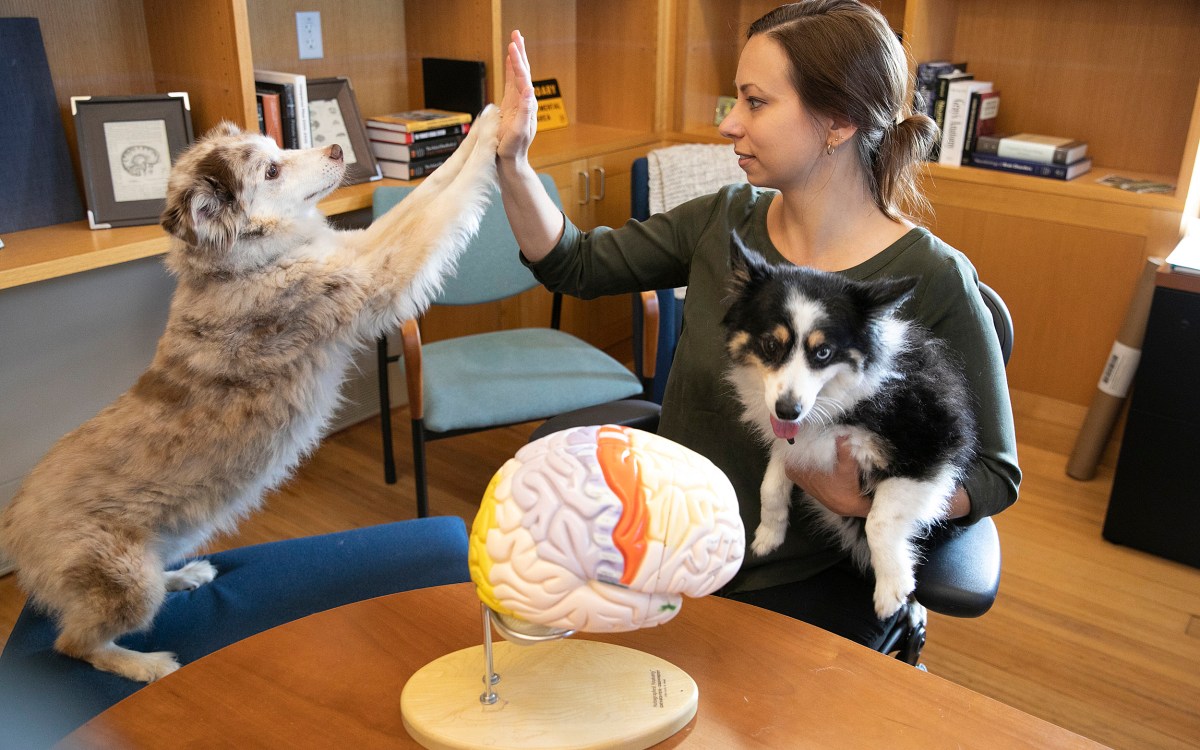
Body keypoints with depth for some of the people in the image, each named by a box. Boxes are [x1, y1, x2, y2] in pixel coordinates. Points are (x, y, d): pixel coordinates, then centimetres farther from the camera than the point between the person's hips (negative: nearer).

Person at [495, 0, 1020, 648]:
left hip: (813, 587, -3)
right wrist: (513, 158, -6)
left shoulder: (933, 283, -15)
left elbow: (993, 474, -9)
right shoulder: (727, 221, -1)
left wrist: (869, 494, -26)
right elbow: (576, 265, 6)